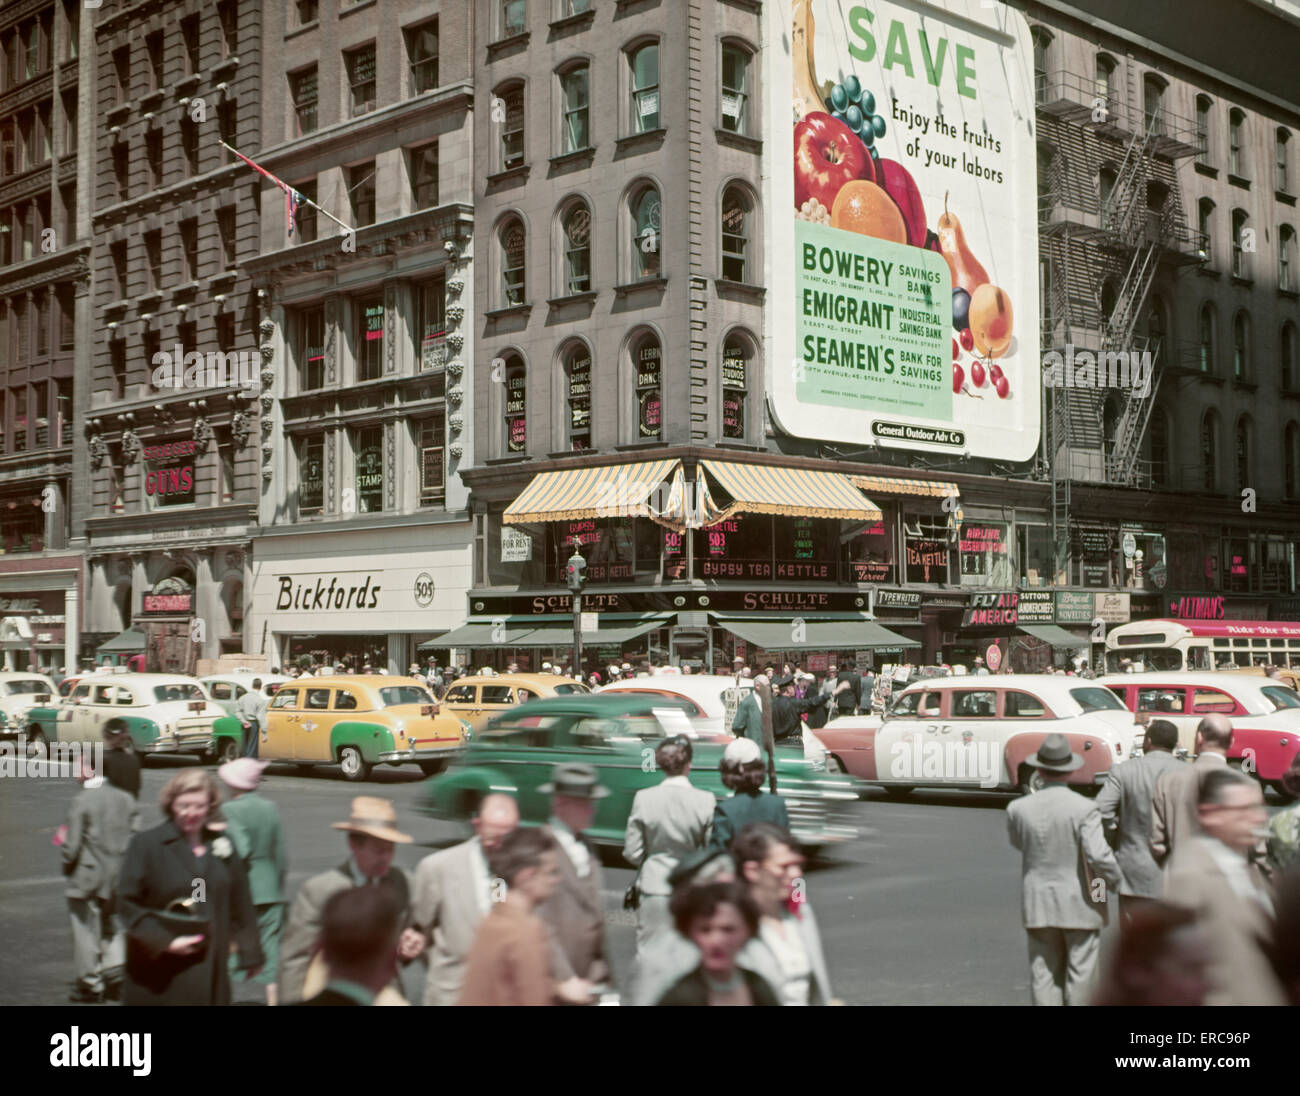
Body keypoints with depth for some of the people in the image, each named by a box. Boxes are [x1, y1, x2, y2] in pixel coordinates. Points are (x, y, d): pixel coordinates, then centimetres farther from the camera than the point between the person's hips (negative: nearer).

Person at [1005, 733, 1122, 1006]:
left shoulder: (1018, 808, -5)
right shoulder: (1084, 809, -16)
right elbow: (1099, 855, -22)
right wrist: (1116, 881, -4)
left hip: (1038, 904, 3)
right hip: (1079, 904, -3)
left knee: (1044, 973, 11)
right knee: (1080, 973, 8)